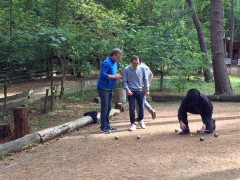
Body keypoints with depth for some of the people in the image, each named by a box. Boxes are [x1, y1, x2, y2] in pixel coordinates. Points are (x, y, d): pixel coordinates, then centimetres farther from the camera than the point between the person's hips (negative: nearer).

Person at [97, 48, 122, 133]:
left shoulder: (115, 63, 13)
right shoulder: (106, 63, -15)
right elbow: (103, 74, -23)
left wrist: (118, 76, 0)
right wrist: (114, 76, -18)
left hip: (109, 89, 9)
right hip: (103, 88, -9)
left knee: (108, 108, 12)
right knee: (104, 108, -6)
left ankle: (107, 126, 20)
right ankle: (103, 127, -1)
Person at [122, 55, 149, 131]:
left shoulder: (142, 68, -2)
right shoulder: (126, 69, -9)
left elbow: (145, 79, 6)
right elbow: (124, 81, -5)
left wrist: (147, 89, 5)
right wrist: (127, 89, -17)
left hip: (140, 91, 2)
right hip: (131, 92, -2)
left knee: (141, 107, 10)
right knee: (132, 108, -2)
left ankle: (140, 120, 33)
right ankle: (133, 123, 9)